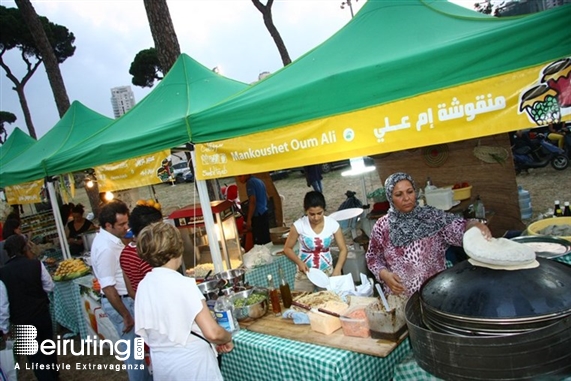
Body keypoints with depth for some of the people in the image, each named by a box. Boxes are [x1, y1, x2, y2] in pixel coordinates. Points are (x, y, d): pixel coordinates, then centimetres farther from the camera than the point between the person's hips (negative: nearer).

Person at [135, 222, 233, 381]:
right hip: (192, 365, -6)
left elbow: (144, 333, 7)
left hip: (162, 365, 6)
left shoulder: (143, 286, -2)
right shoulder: (184, 284, -21)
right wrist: (228, 338, -6)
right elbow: (212, 333, -25)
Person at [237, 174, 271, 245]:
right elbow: (266, 197, 23)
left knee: (259, 242, -7)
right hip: (264, 212, 9)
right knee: (266, 239, 12)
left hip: (258, 215, -9)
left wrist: (248, 219, -18)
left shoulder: (250, 182, -12)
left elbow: (252, 201, -19)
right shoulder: (259, 181, 16)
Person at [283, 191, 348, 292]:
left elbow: (343, 249, -6)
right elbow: (287, 248, -6)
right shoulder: (298, 225, -16)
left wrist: (337, 270, -20)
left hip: (327, 271, 1)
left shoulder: (333, 224, -12)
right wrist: (299, 262, -22)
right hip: (305, 272, -1)